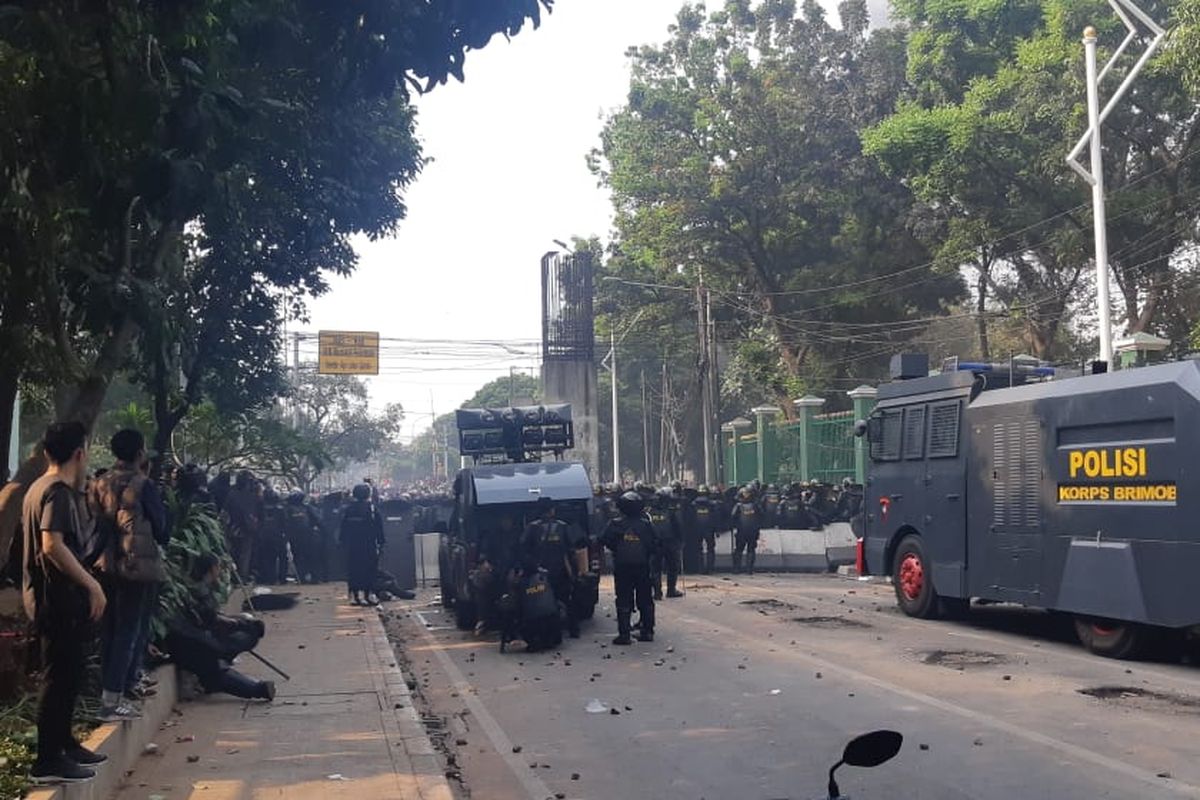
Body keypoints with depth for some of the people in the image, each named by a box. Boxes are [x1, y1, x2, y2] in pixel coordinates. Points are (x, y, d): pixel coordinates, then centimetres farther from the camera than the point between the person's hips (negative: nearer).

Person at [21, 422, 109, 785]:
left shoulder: (39, 487, 14)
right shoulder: (59, 492, -17)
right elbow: (53, 545, -28)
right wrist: (91, 584, -25)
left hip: (49, 595, 10)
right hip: (58, 596, -10)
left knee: (67, 672, 18)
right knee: (61, 676, -5)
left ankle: (62, 742, 29)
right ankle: (48, 761, -1)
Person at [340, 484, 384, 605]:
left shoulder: (348, 510, 4)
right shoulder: (372, 508, -8)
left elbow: (343, 529, 9)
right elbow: (379, 528, -8)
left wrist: (343, 542, 16)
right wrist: (380, 542, -2)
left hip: (352, 546, 4)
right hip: (369, 545, -4)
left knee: (353, 569, 9)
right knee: (368, 569, 0)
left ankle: (354, 595, 9)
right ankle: (366, 595, -5)